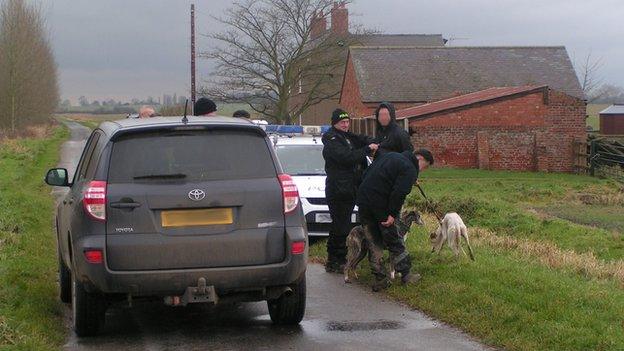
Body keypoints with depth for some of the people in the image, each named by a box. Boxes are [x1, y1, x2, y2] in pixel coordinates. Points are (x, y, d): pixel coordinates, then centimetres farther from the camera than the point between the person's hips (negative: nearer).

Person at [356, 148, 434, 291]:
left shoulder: (389, 156, 20)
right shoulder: (410, 169, -6)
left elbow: (367, 174, 21)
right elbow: (399, 192, -19)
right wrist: (393, 214, -18)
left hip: (363, 200, 7)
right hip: (380, 204, -7)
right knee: (395, 242, 8)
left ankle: (379, 279, 14)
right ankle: (406, 275, 17)